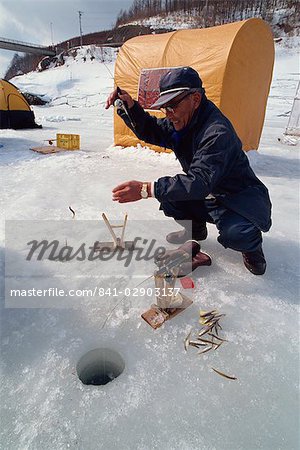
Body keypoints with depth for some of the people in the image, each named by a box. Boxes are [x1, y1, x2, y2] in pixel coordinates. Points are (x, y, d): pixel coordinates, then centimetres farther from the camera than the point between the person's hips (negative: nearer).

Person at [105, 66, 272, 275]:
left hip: (240, 198, -8)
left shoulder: (218, 132, -31)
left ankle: (252, 246, 2)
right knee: (167, 194, -9)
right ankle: (196, 228, 17)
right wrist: (130, 107, -11)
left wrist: (147, 189, -41)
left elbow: (200, 182, -39)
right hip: (207, 196, 8)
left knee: (235, 234, -36)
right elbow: (150, 131, 8)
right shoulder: (182, 122, -2)